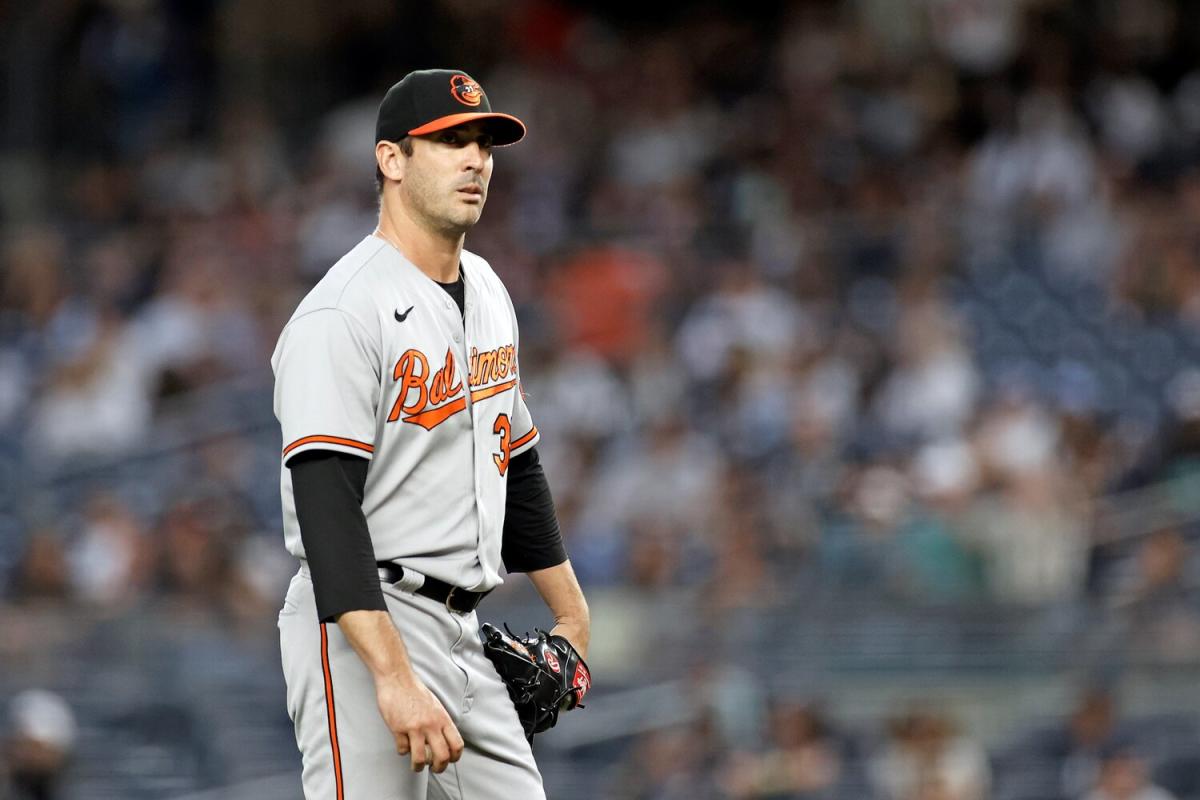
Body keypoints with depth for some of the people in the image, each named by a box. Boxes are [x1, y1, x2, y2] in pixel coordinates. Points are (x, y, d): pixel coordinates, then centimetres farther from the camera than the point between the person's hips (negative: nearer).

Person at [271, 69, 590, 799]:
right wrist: (394, 678, -32)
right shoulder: (343, 314, -14)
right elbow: (327, 507, -23)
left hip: (464, 632, 9)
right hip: (362, 629, -9)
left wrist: (572, 616, 26)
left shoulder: (488, 294, 15)